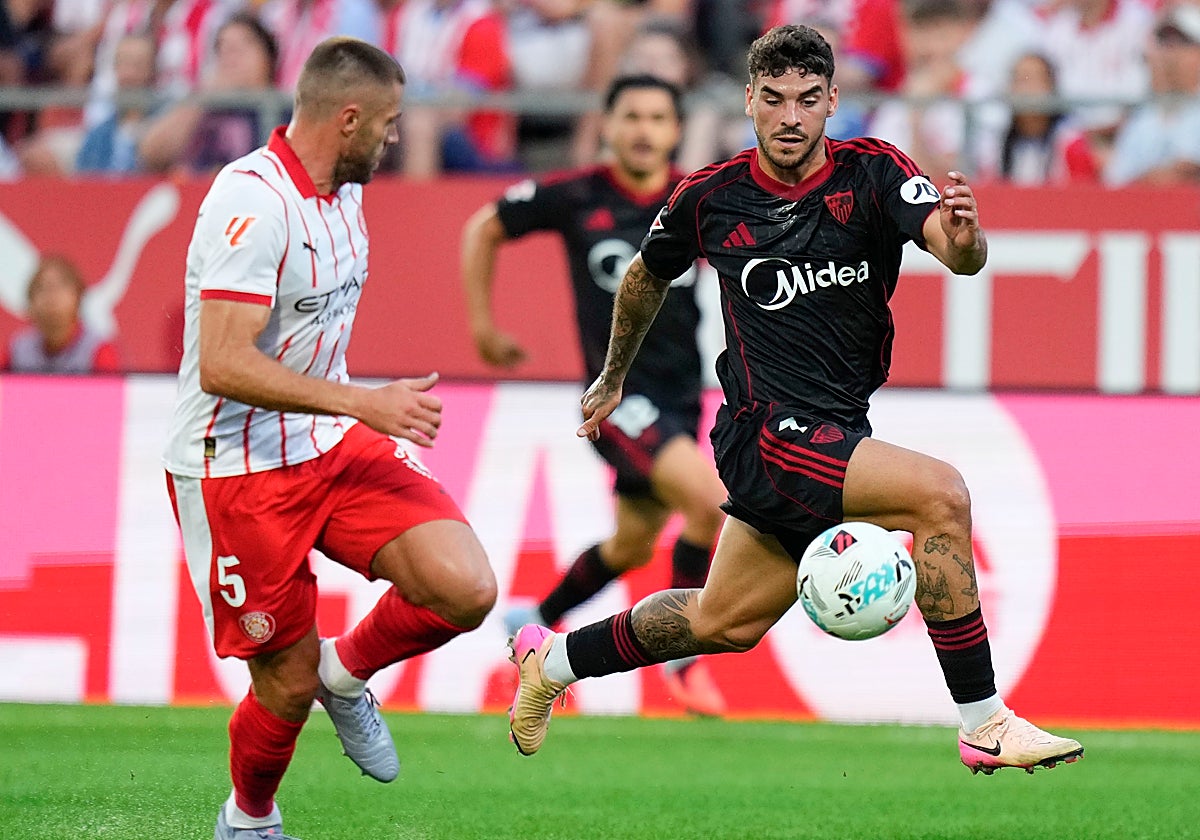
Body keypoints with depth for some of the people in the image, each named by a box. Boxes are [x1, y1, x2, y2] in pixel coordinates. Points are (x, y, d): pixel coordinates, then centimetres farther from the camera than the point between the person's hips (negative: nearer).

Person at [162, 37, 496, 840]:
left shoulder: (343, 190, 7)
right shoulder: (253, 201, -22)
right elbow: (222, 365, -29)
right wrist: (361, 402, -30)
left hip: (332, 444, 7)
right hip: (237, 469, -7)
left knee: (466, 589, -13)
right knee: (288, 680, 0)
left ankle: (346, 671, 15)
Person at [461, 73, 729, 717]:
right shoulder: (574, 198, -9)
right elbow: (484, 229, 6)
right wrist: (483, 323, 7)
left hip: (680, 394, 5)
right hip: (618, 392, -5)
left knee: (632, 546, 19)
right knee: (709, 502, -24)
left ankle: (536, 621, 44)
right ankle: (682, 657, -10)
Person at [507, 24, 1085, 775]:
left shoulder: (872, 172, -6)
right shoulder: (710, 198, -6)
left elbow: (962, 258, -22)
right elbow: (647, 276, 16)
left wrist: (962, 236, -45)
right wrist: (612, 380, 26)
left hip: (837, 428, 4)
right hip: (769, 429, -4)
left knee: (724, 624, 18)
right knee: (939, 494, -25)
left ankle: (553, 659, 40)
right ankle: (985, 726, -21)